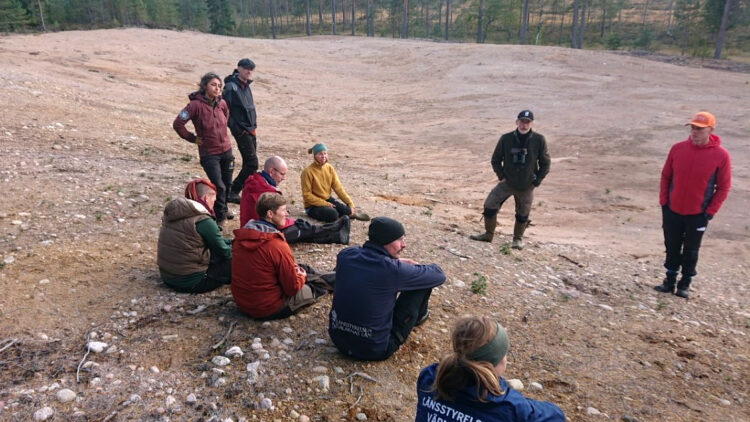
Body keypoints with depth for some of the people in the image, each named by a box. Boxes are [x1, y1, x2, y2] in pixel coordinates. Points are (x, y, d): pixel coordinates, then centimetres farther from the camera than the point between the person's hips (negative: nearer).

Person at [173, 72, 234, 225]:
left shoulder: (221, 103, -1)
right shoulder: (196, 104, -18)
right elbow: (177, 124, -16)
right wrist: (192, 138, -8)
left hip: (226, 150, 6)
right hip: (209, 153, -5)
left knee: (227, 184, 17)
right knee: (219, 186, -8)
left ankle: (223, 209, 42)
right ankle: (219, 217, 10)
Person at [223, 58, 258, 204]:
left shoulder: (246, 85, 13)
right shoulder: (231, 87, -14)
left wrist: (253, 126, 16)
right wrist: (236, 128, -16)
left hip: (250, 130, 9)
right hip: (241, 131, -9)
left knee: (249, 164, 13)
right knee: (252, 164, -10)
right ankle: (232, 192, -3)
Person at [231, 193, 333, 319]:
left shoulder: (240, 237, -4)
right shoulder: (278, 246, -27)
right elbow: (293, 288, -18)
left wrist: (293, 269, 11)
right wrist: (301, 277, 4)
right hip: (268, 310, -7)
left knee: (302, 269, 21)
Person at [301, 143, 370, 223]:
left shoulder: (329, 168, 0)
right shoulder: (308, 171, -16)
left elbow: (338, 188, 0)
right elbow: (307, 195, -15)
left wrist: (350, 203, -8)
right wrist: (326, 204, -21)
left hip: (327, 199, 5)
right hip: (313, 205, -5)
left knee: (347, 211, -21)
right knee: (332, 214, -31)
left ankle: (351, 214, 12)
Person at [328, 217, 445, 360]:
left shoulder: (345, 255, -7)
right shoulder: (393, 270, -24)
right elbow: (438, 276, -8)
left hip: (338, 339, 6)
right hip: (374, 351, -6)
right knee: (424, 282, 1)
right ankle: (418, 316, 33)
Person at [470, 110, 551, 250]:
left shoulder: (539, 140, -10)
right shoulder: (506, 139, -9)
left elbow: (545, 164, -1)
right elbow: (496, 159, 3)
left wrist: (536, 181, -5)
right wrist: (501, 176, -3)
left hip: (527, 186, -1)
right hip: (507, 183, 1)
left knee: (523, 214, 11)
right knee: (490, 205, -3)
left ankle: (518, 238, 33)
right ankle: (488, 234, 16)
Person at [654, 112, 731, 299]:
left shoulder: (721, 155, -10)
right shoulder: (678, 148, -3)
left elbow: (723, 187, -4)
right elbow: (666, 176, 5)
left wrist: (710, 212, -7)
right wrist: (664, 202, 1)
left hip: (698, 215, -2)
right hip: (672, 211, 2)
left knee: (690, 252, 10)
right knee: (672, 248, 13)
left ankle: (685, 284, 25)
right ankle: (670, 281, 27)